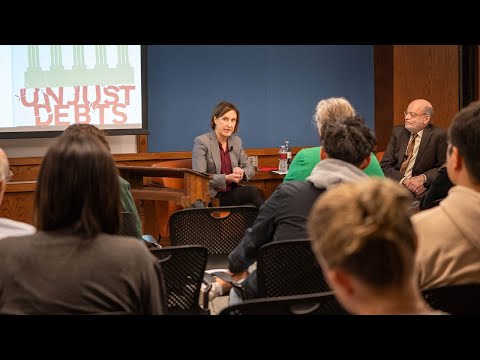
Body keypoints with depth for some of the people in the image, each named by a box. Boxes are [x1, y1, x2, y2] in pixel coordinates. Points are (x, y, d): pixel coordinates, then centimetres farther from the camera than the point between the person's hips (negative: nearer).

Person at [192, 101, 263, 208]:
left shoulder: (236, 141, 14)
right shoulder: (201, 142, -6)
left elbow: (250, 168, 16)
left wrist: (241, 173, -8)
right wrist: (226, 178, -23)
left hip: (232, 193, 5)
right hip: (212, 197, -5)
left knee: (251, 207, -30)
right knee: (252, 190, -26)